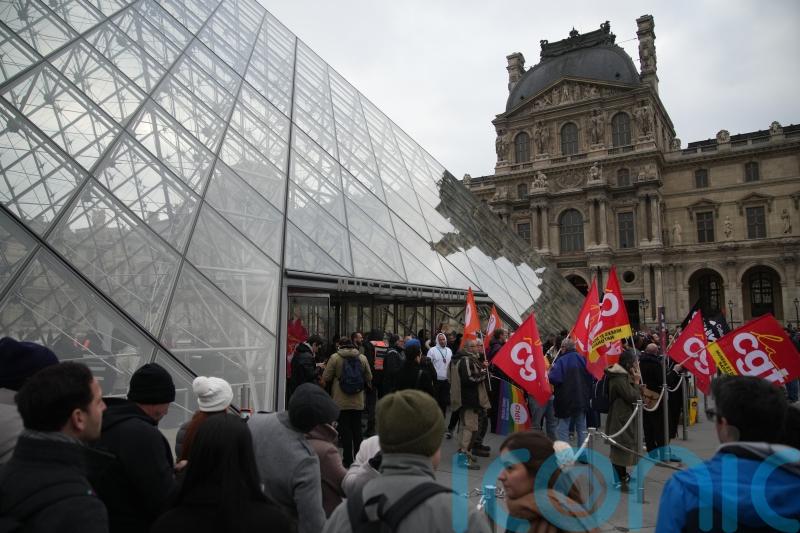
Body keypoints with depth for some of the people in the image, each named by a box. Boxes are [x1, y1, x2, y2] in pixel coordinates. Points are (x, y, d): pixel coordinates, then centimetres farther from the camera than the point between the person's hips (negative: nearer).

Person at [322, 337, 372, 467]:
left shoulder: (335, 357, -9)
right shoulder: (362, 358, 0)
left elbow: (326, 378, -6)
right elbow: (369, 378, 5)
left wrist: (333, 384, 15)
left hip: (341, 402, -3)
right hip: (358, 402, 3)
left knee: (345, 430, 6)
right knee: (357, 429, 14)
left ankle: (347, 459, 9)